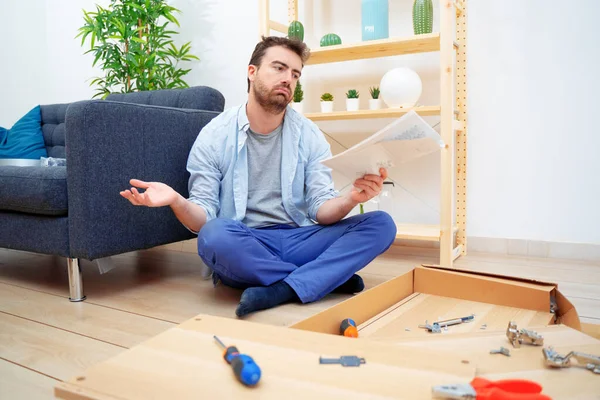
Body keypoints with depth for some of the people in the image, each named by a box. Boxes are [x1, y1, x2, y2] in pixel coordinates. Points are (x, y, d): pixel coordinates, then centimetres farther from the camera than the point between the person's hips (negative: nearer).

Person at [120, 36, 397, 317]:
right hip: (242, 250, -2)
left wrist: (350, 199, -25)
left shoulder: (308, 135, 4)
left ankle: (282, 291, -28)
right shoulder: (214, 136, -2)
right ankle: (330, 277, -19)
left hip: (297, 241, 3)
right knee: (214, 235, -36)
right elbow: (202, 220, -5)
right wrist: (176, 201, -27)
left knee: (381, 224, -16)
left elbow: (321, 209, -3)